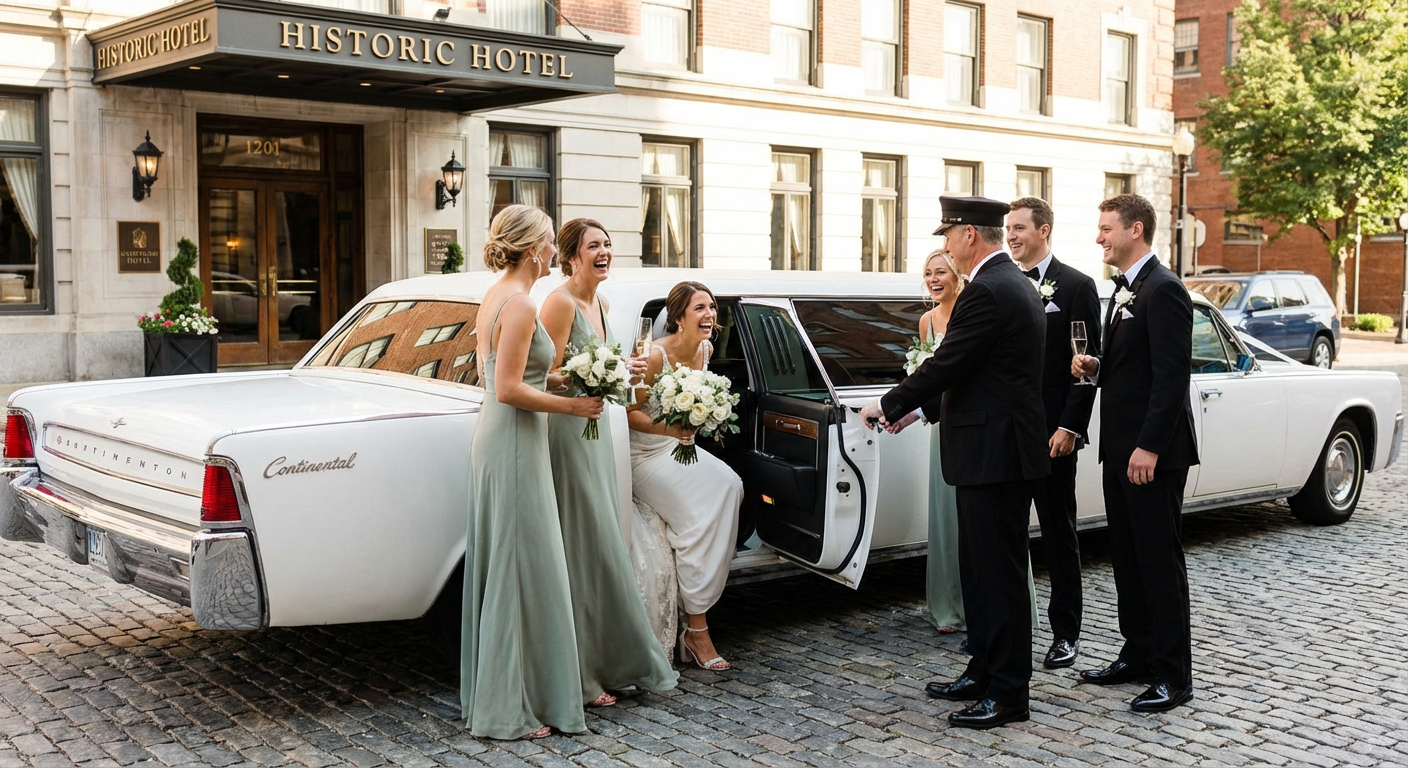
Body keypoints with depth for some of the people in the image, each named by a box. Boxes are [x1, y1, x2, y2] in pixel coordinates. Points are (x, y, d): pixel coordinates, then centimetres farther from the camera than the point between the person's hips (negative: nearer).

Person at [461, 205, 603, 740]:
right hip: (515, 443, -10)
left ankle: (488, 693, 24)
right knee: (521, 572, -4)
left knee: (497, 569, 15)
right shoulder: (520, 304, -17)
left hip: (492, 438, 10)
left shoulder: (494, 297, 13)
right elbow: (509, 389, -21)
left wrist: (559, 380, 17)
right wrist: (572, 405, -13)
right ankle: (509, 710, 3)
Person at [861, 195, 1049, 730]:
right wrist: (921, 406, 17)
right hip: (998, 449, 11)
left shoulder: (988, 292, -18)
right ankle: (984, 672, 27)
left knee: (999, 572, -4)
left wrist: (888, 405, -4)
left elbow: (947, 363, -18)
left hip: (994, 451, -11)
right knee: (981, 567, 17)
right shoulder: (1013, 283, 15)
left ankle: (1007, 693, 4)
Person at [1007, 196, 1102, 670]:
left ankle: (1065, 632, 13)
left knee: (1058, 532, 5)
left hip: (1052, 431, -4)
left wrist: (1070, 427, -14)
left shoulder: (1075, 286, -4)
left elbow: (1087, 362, -7)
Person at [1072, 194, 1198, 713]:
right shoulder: (1126, 290, 16)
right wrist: (1097, 369, 3)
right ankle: (1139, 655, 26)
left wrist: (1149, 447, -24)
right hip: (1120, 448, 10)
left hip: (1152, 452, -10)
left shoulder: (1163, 290, -14)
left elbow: (1172, 373, -21)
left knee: (1160, 559, -3)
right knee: (1127, 557, 15)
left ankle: (1174, 675, 5)